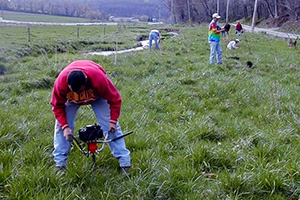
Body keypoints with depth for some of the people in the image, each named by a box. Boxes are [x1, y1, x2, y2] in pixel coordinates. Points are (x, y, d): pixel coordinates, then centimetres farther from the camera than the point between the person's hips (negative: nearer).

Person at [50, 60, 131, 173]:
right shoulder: (60, 83, -39)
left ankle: (124, 161, -4)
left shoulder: (99, 79, -43)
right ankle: (59, 163, 0)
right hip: (70, 99, 2)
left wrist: (113, 121, -29)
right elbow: (57, 106, -20)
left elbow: (115, 99, -27)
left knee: (111, 126, -11)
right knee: (61, 125, -11)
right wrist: (65, 126, -28)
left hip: (96, 94, -1)